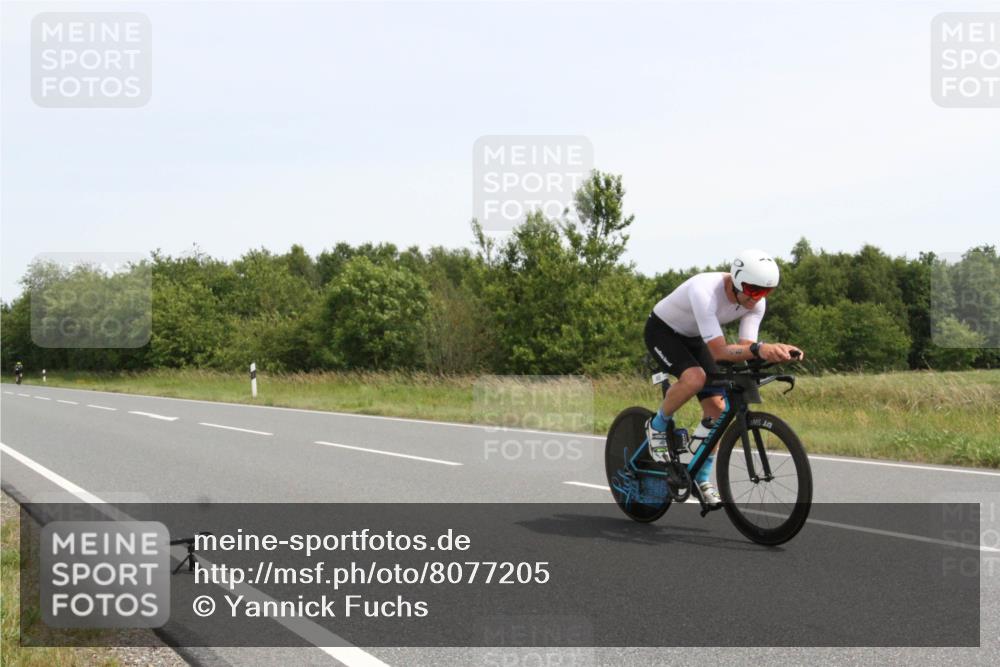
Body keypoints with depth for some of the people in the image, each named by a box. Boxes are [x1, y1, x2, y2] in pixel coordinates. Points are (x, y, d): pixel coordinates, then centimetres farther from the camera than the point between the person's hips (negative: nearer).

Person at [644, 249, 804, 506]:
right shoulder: (705, 292, -40)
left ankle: (702, 478, 12)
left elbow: (745, 348, -22)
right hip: (662, 331, -6)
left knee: (716, 407, -5)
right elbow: (718, 351, -43)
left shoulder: (756, 303, -19)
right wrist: (759, 349, -58)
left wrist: (774, 351, -43)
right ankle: (658, 425, -7)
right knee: (694, 378, -35)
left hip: (692, 338, 7)